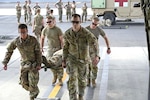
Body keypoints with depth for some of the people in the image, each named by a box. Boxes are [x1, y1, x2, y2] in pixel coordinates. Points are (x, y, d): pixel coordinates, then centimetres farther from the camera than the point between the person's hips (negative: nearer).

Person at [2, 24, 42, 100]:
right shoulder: (16, 41, -12)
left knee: (32, 83, -6)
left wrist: (39, 64, -14)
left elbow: (38, 52, -11)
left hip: (33, 63, -3)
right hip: (24, 64, 3)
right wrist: (5, 62, 0)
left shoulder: (33, 40, -20)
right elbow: (9, 50, 2)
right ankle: (35, 91, 34)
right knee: (24, 83, 3)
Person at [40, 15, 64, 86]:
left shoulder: (58, 30, -14)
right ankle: (55, 76, 26)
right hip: (50, 49, 3)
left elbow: (61, 40, -11)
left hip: (58, 48, -3)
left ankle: (60, 79, 15)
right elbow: (42, 38, 11)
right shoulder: (45, 30, -3)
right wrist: (41, 48, 9)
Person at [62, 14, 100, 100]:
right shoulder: (67, 33, -10)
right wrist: (64, 60, 4)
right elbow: (65, 47, 3)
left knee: (82, 79, 15)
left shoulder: (86, 33, -21)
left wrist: (97, 56, -46)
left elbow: (95, 43, -30)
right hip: (72, 59, 0)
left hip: (83, 59, 0)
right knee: (72, 79, -15)